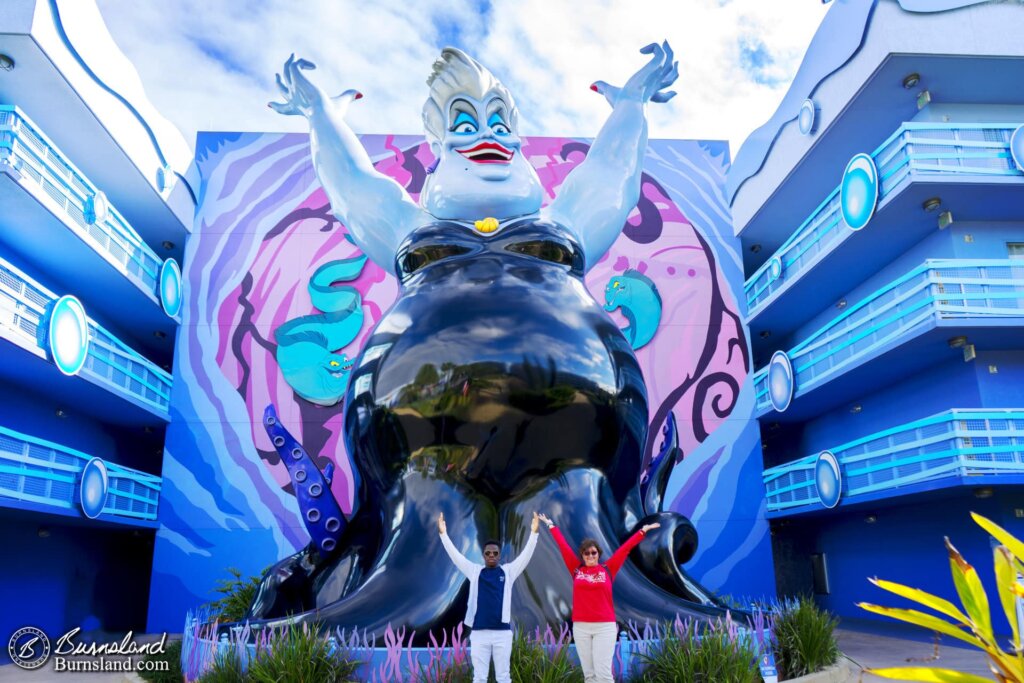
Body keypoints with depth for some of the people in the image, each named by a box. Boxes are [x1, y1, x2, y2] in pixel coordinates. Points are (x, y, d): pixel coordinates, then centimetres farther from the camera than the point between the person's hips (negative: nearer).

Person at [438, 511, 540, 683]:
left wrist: (533, 532, -17)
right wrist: (443, 533, -10)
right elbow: (455, 555, -1)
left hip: (502, 632, 0)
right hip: (479, 632, 0)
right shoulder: (475, 571, 5)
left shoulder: (508, 571, 4)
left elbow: (526, 555, -5)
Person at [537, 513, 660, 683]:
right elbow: (564, 546, 13)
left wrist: (642, 531, 11)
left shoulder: (607, 570, 3)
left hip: (605, 626, -2)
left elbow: (625, 548, 6)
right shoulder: (576, 570, 6)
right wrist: (551, 526, 20)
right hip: (581, 627, 2)